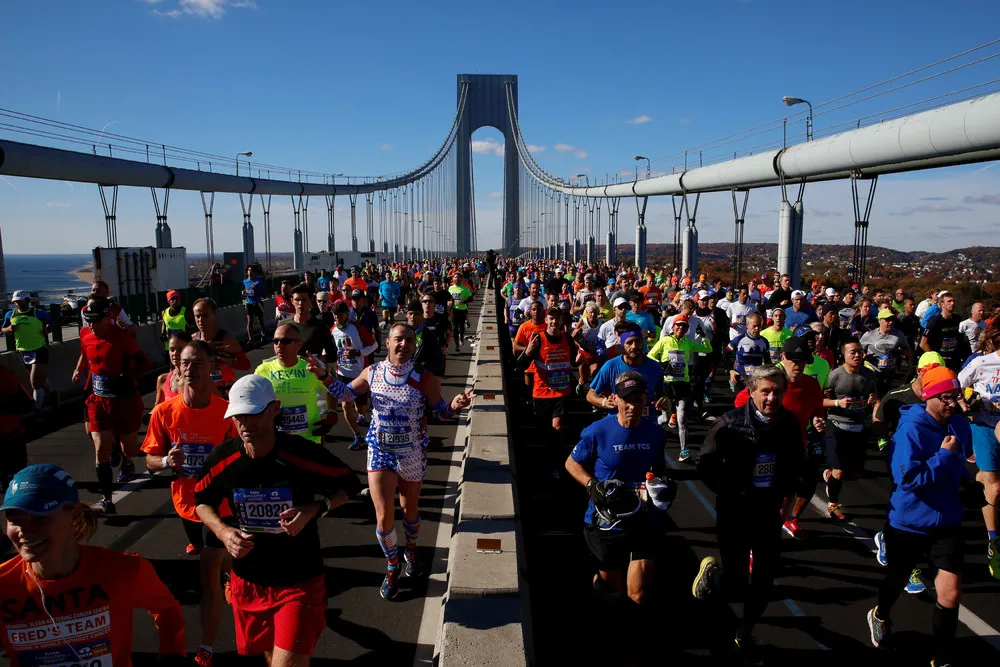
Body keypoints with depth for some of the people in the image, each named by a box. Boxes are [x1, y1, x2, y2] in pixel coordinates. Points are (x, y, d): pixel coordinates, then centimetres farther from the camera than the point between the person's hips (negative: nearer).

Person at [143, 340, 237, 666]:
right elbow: (150, 460, -4)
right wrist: (166, 461, -25)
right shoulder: (163, 412, -12)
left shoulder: (227, 412, -18)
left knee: (209, 574, -4)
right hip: (186, 502, 4)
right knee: (213, 563, 27)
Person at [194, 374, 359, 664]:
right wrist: (223, 532, -11)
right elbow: (202, 501, 8)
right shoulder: (222, 458, -11)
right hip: (247, 581, 4)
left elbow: (348, 484, -5)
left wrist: (314, 509, -22)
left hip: (299, 582, -4)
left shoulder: (304, 454, -21)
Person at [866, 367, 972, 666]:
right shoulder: (910, 430, -23)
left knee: (950, 592, -2)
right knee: (897, 579, 18)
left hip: (947, 521, 4)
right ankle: (880, 615, 50)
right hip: (909, 522, -4)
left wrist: (965, 483, 6)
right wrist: (944, 455, -27)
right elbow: (907, 478, -30)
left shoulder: (959, 426, -1)